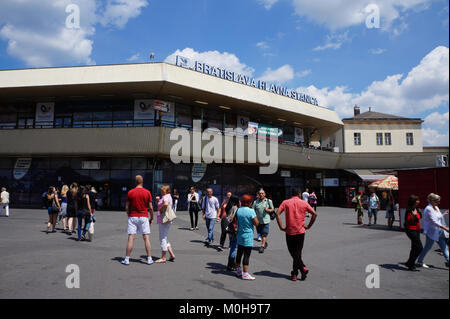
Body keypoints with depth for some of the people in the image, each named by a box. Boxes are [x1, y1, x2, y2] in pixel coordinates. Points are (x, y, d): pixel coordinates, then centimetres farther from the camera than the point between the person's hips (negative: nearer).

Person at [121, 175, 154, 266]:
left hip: (132, 217, 0)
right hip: (144, 217, 0)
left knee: (131, 238, 2)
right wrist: (151, 218, 9)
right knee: (146, 238, 4)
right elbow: (150, 207, -2)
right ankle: (149, 259, 7)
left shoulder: (130, 192, -1)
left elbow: (127, 207, 0)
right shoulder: (147, 192, -3)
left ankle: (127, 259, 5)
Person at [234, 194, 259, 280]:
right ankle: (245, 274, 1)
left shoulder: (238, 210, 2)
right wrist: (255, 216, 1)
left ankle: (238, 270, 29)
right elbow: (256, 223, -13)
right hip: (248, 236, -7)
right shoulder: (251, 211, -17)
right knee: (246, 255, -2)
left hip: (240, 235, 7)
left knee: (239, 253, 16)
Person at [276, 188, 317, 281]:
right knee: (298, 252, 10)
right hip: (300, 231, 1)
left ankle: (302, 268, 8)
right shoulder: (304, 203, 2)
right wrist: (308, 226, 1)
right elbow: (314, 214, -5)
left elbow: (277, 213, -12)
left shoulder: (285, 202, 0)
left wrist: (281, 227, -7)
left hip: (289, 231, 0)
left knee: (292, 252, 13)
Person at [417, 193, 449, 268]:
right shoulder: (428, 209, -18)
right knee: (427, 247, 2)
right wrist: (445, 228, -27)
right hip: (431, 232, -9)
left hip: (439, 232, 9)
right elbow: (434, 221, -25)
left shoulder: (436, 208, 10)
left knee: (444, 247, 8)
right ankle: (420, 261, 16)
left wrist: (444, 214, 12)